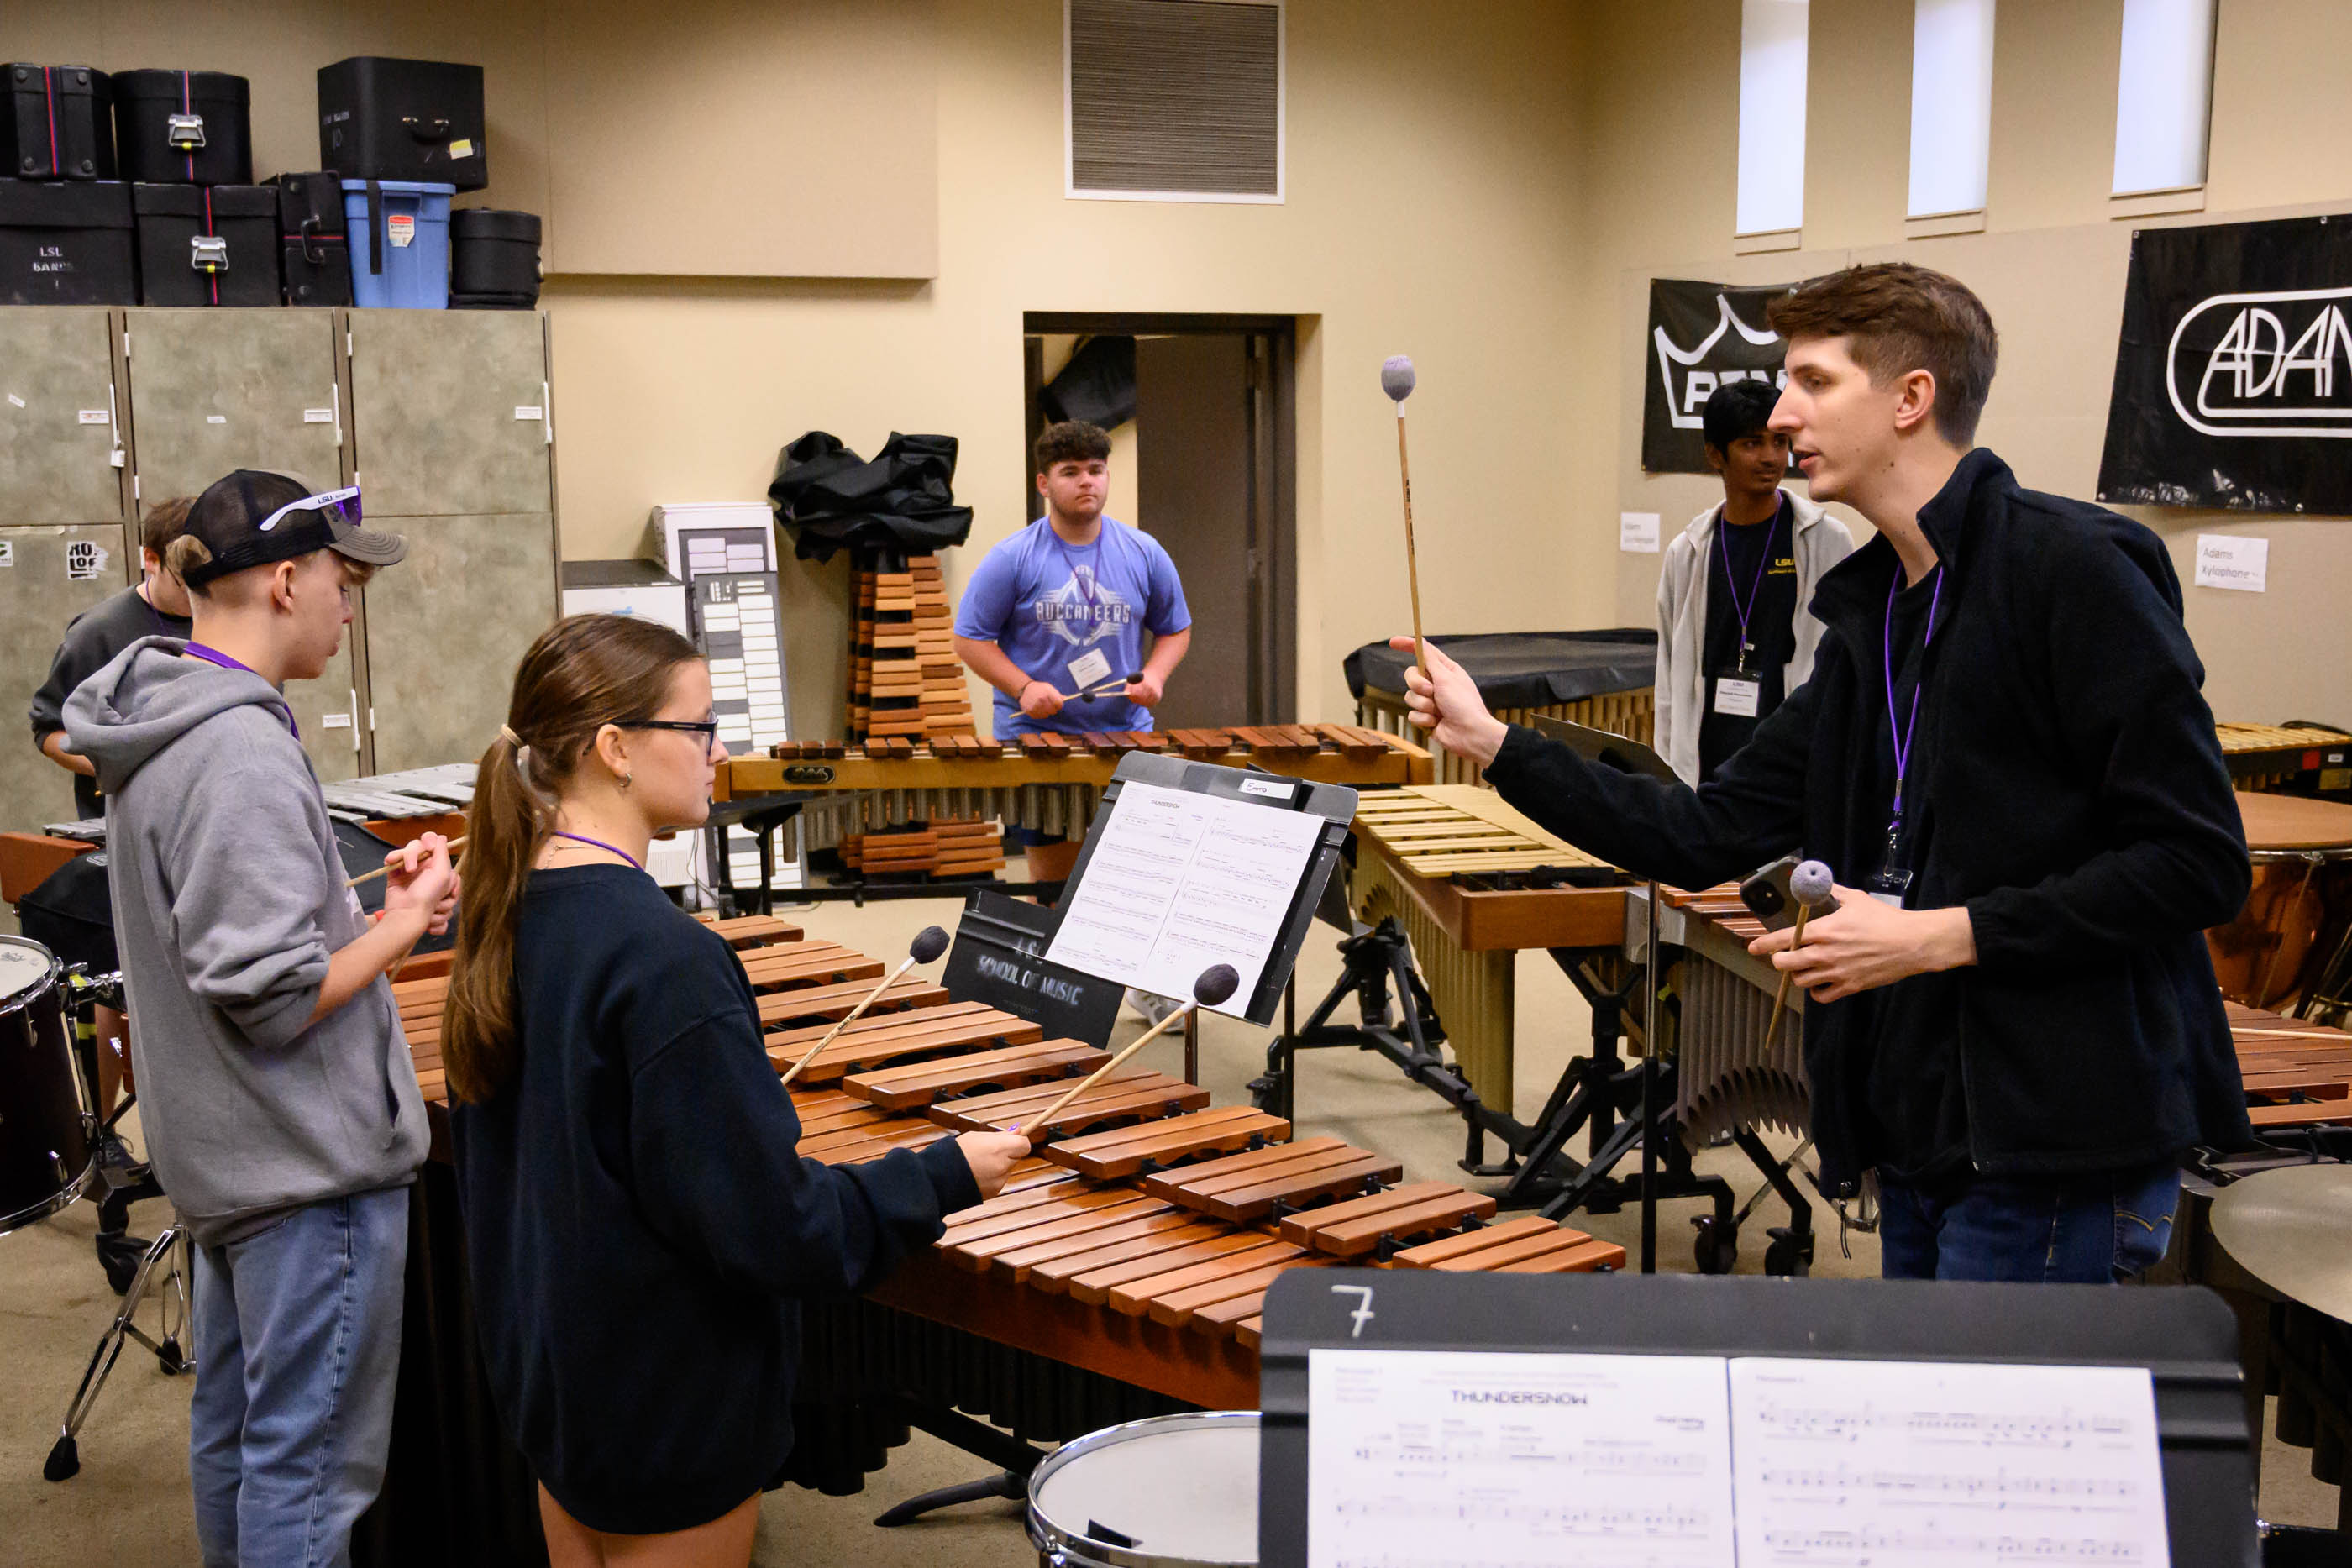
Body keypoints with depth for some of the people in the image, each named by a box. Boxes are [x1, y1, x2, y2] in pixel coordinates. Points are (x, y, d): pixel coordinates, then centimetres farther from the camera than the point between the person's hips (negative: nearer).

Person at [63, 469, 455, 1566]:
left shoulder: (156, 730, 7)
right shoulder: (242, 752, -23)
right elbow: (272, 996, -24)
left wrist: (368, 901, 9)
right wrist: (404, 925, -12)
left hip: (222, 1152, 10)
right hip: (313, 1161, -10)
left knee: (231, 1424, 20)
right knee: (309, 1460, 0)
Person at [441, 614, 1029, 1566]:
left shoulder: (507, 914, -1)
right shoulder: (663, 959, -28)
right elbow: (767, 1224, -26)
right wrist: (947, 1176, -14)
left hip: (545, 1368, 8)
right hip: (668, 1403, -8)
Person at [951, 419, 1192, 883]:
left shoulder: (1144, 553, 6)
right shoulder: (1012, 559, -3)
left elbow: (1175, 628, 16)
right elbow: (970, 638, -1)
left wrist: (1155, 674, -5)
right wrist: (1025, 688, -14)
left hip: (1127, 739, 2)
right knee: (1053, 878, 3)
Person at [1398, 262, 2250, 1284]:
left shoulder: (2075, 568, -13)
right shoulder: (1869, 616, 13)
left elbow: (2197, 862, -17)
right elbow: (1716, 836, 11)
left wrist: (1939, 935, -19)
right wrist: (1491, 743, 7)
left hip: (2057, 1158, -8)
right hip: (1923, 1143, 8)